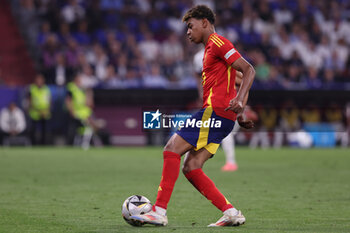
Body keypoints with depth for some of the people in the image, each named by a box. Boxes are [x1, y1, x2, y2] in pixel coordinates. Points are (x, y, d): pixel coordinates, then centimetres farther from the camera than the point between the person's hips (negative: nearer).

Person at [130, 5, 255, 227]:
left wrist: (239, 100, -25)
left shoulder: (218, 42, -4)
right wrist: (240, 112, 23)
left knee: (172, 148, -13)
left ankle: (160, 212, -17)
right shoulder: (211, 49, 26)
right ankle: (231, 212, -2)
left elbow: (249, 70, -13)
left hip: (215, 110, -10)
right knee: (191, 168, 3)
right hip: (222, 117, 10)